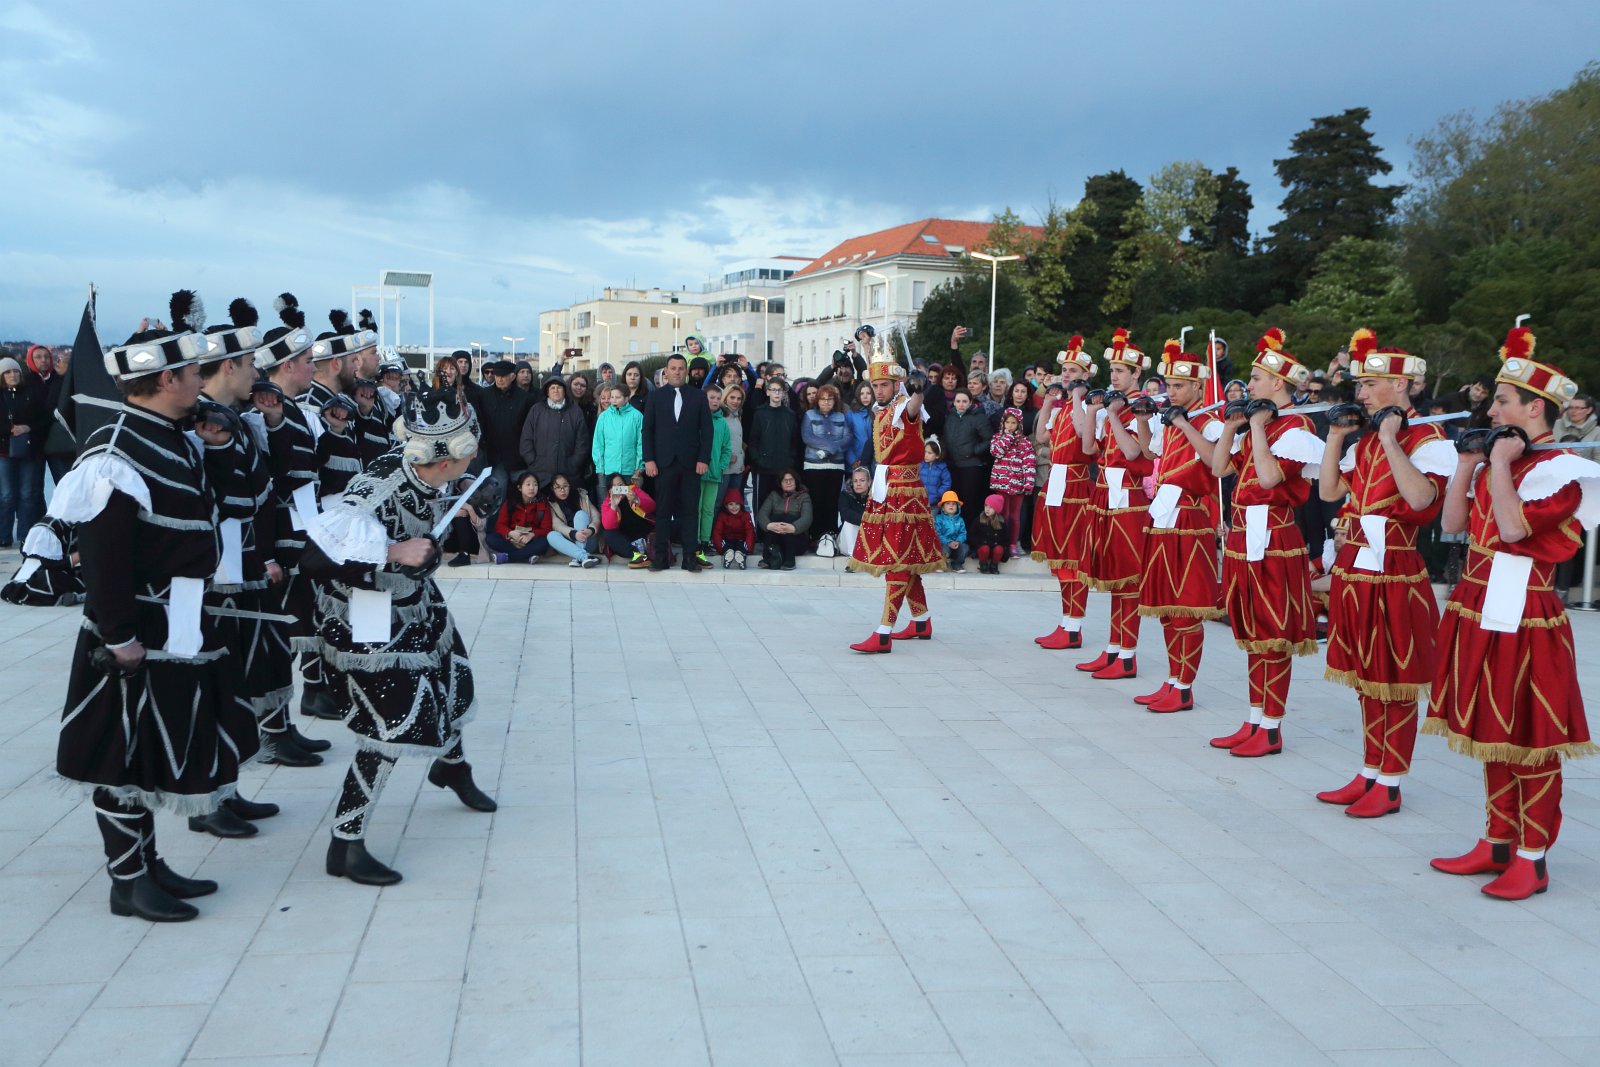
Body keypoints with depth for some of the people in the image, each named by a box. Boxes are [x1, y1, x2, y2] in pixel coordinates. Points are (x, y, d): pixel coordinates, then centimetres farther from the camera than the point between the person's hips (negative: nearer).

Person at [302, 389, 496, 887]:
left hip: (412, 604, 9)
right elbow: (319, 551, -43)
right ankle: (345, 846, 6)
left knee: (451, 677, 24)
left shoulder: (418, 471, -11)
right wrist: (394, 553, -38)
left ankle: (452, 766, 55)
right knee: (389, 729, -8)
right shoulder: (381, 491, -36)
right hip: (365, 623, -9)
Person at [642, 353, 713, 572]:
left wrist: (704, 459, -4)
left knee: (690, 510, 0)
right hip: (664, 462, 0)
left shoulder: (698, 398, 9)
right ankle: (662, 555, 4)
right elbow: (647, 429, 5)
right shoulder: (655, 397, 9)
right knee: (663, 510, 1)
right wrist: (649, 459, -4)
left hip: (690, 462, 0)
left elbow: (707, 430, 6)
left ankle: (689, 556, 2)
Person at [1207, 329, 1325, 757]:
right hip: (1244, 538, 9)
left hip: (1273, 540, -9)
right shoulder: (1256, 422, 15)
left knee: (1273, 635, -2)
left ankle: (1271, 729, 4)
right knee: (1251, 632, 12)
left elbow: (1269, 476, -24)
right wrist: (1233, 426, 6)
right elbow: (1219, 467, 13)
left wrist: (1257, 425, -19)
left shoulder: (1296, 427, -11)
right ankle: (1254, 721, 20)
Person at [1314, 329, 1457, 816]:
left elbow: (1421, 498, -26)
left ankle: (1389, 785, 9)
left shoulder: (1428, 439, -10)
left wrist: (1389, 439, -23)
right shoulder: (1366, 439, 13)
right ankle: (1368, 773, 24)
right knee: (1365, 677, 14)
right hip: (1355, 570, 8)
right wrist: (1336, 438, 5)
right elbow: (1329, 491, 13)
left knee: (1395, 682, 1)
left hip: (1395, 577, -8)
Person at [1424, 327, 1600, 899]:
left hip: (1523, 619, -8)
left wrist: (1500, 460, -18)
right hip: (1481, 612, 8)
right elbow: (1453, 522, 9)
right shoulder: (1497, 461, 12)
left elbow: (1513, 526, -25)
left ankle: (1532, 858, 9)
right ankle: (1497, 842, 25)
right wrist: (1468, 460, 4)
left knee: (1529, 742, 0)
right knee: (1490, 732, 14)